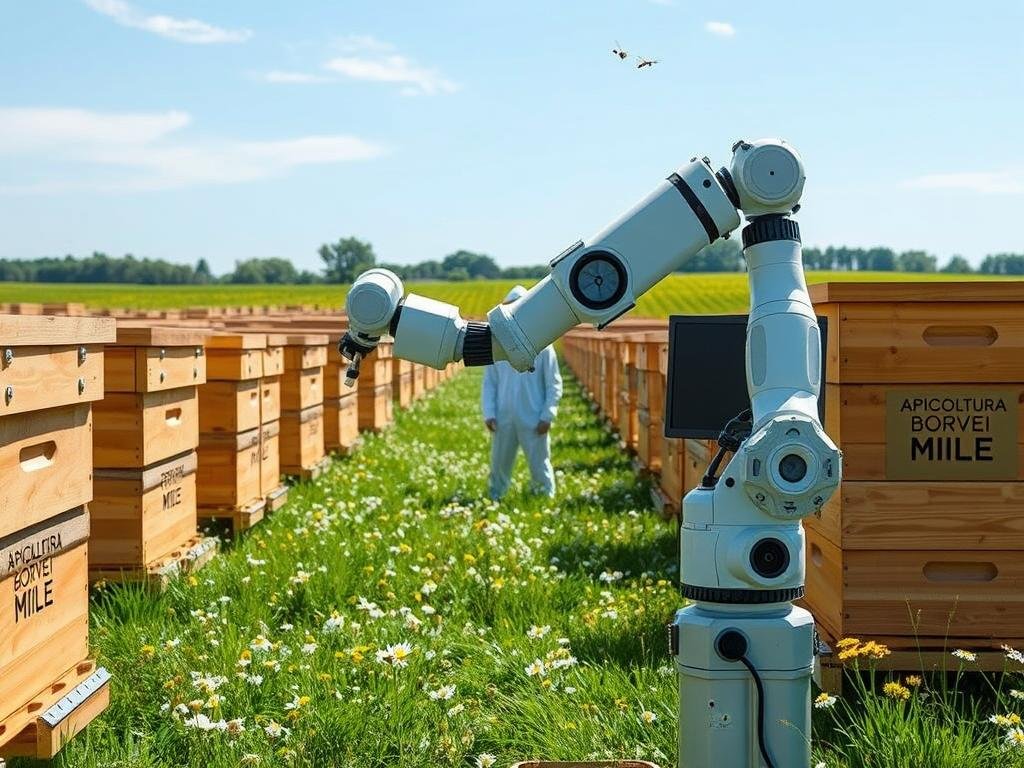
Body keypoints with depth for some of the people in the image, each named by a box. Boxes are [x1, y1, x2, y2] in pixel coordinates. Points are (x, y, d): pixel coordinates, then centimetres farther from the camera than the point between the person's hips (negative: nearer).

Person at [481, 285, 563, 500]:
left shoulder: (542, 347, -3)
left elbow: (554, 385, -1)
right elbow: (489, 383, 6)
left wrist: (547, 417, -8)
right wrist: (489, 414, -4)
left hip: (534, 422, -2)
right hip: (504, 421, 2)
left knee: (540, 466, 6)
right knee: (499, 465, 10)